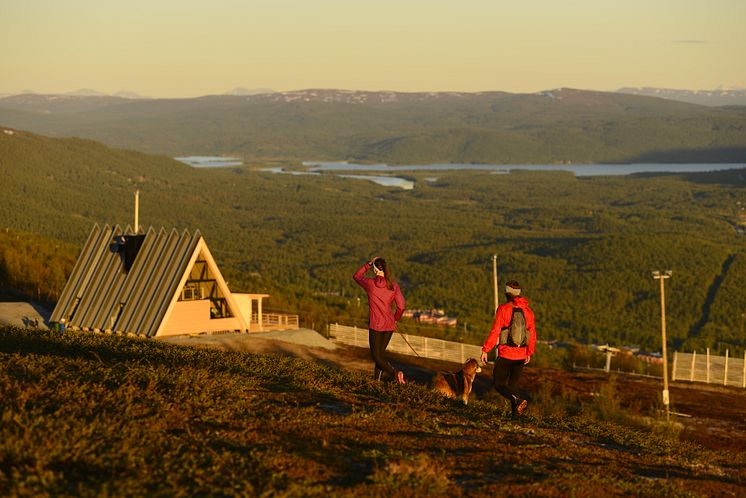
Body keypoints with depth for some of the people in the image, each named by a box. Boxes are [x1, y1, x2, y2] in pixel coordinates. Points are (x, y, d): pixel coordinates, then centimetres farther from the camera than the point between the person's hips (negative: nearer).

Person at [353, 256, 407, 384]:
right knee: (380, 353, 19)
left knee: (377, 356, 0)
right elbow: (401, 306, -3)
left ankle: (394, 372, -22)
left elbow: (356, 276, 10)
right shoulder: (394, 286, -2)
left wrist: (368, 264, 8)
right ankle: (377, 379, 19)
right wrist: (396, 318, 15)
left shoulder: (370, 283, -10)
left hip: (376, 325, -4)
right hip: (389, 325, 4)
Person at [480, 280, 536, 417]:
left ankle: (518, 400, -20)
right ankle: (516, 412, 9)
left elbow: (495, 332, -14)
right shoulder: (528, 311, 4)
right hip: (521, 356, 5)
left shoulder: (503, 309, -10)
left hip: (505, 355, -5)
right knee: (513, 384, 19)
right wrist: (529, 353, 23)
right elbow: (532, 334, 9)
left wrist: (485, 350, -7)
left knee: (499, 383, 5)